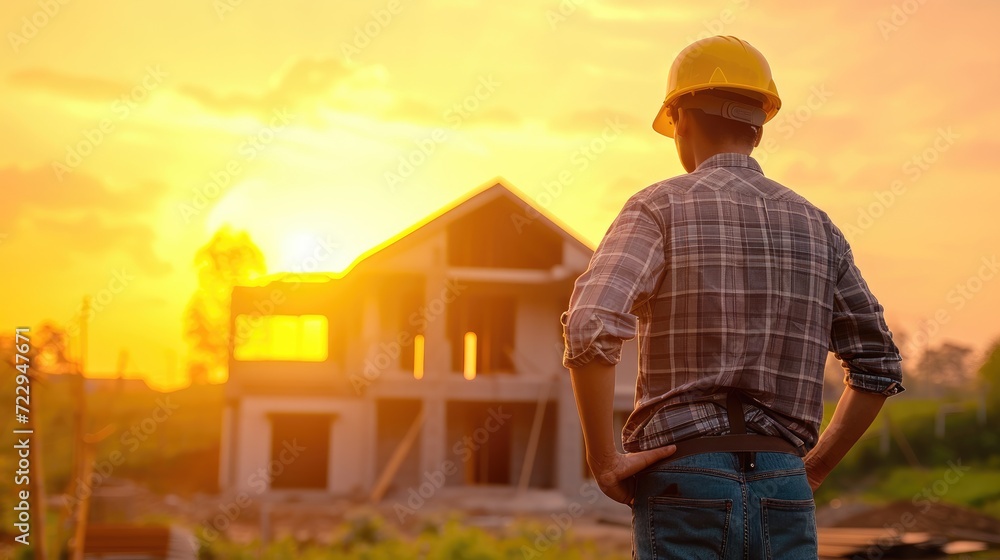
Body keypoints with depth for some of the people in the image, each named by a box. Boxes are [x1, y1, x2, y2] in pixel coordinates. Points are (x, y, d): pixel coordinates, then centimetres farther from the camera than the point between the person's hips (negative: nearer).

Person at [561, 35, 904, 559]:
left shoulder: (658, 208, -3)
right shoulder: (816, 227, 12)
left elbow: (590, 329, -20)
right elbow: (879, 366, 16)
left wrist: (603, 460, -10)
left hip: (684, 486, -3)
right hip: (782, 492, 4)